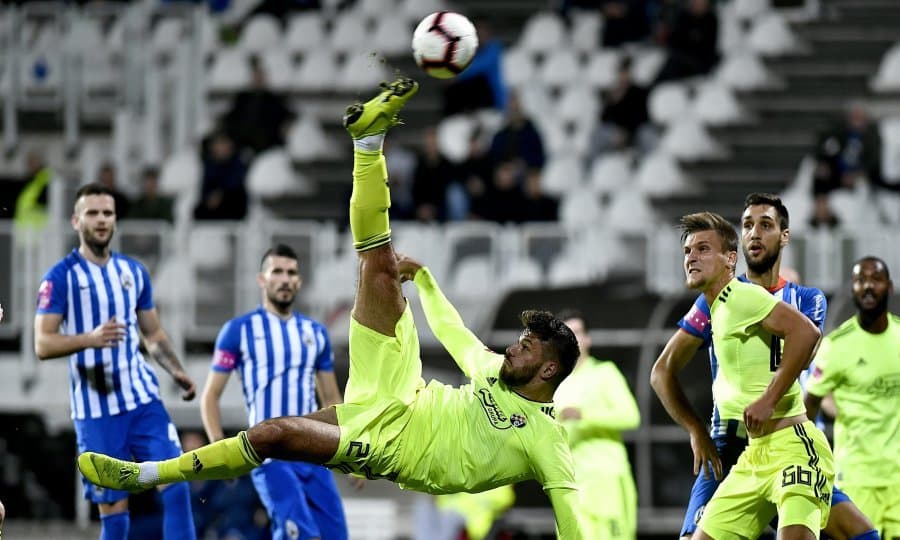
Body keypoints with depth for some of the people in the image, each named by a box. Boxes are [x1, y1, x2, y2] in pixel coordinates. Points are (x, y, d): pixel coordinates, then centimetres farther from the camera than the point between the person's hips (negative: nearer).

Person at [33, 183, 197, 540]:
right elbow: (43, 345, -12)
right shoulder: (60, 278, -4)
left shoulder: (133, 272, 12)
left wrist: (177, 372, 4)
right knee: (113, 508, -2)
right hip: (96, 411, -4)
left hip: (143, 399, 4)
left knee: (175, 484, -10)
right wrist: (90, 339, -28)